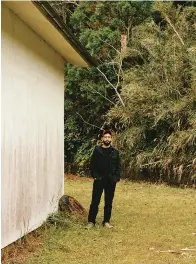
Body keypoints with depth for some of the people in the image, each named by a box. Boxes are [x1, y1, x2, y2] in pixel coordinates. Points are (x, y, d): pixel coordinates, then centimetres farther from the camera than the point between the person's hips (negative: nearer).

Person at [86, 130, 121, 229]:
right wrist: (95, 176, -10)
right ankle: (91, 221, 9)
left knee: (108, 202, 9)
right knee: (95, 201, 1)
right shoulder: (97, 150, -1)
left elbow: (118, 166, 5)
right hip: (99, 180, -2)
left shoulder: (115, 152, 4)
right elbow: (92, 165, 0)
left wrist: (116, 177, -6)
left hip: (111, 181, 2)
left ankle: (106, 221, 18)